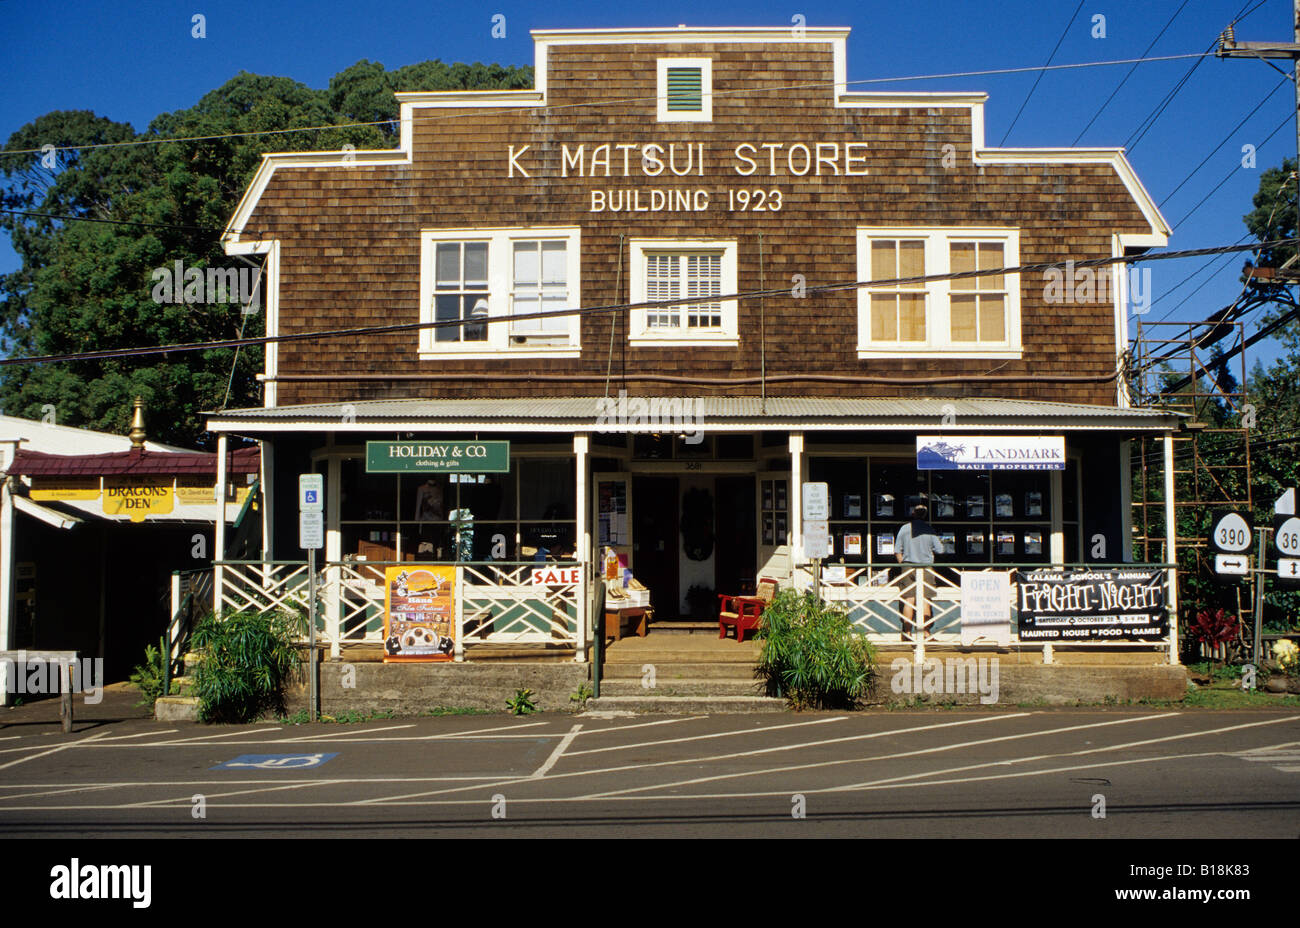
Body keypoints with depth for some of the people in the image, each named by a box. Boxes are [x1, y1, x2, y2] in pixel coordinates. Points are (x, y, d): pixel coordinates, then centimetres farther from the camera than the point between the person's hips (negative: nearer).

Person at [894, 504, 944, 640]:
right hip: (926, 567, -2)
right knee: (925, 600, 2)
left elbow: (897, 551, 3)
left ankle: (907, 632, 3)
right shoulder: (929, 529, -2)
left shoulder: (904, 528, 2)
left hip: (908, 566, 2)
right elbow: (939, 550, 0)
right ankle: (925, 632, 1)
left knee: (908, 601, 3)